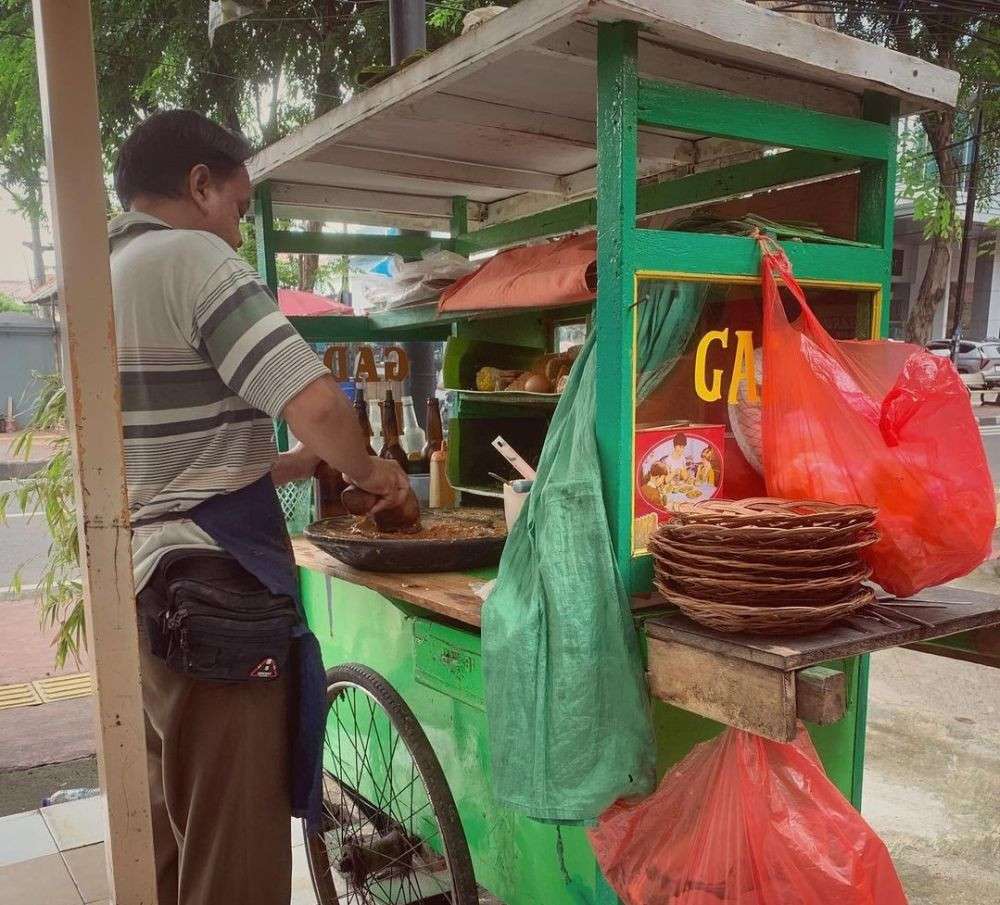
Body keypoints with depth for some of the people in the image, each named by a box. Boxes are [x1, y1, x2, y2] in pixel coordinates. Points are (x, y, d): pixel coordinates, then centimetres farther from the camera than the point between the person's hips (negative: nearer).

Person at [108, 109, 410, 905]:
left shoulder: (104, 278, 16)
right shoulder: (192, 258, -12)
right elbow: (317, 404, -24)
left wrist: (287, 467, 17)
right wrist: (368, 469, -4)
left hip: (143, 588, 10)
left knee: (173, 829, 22)